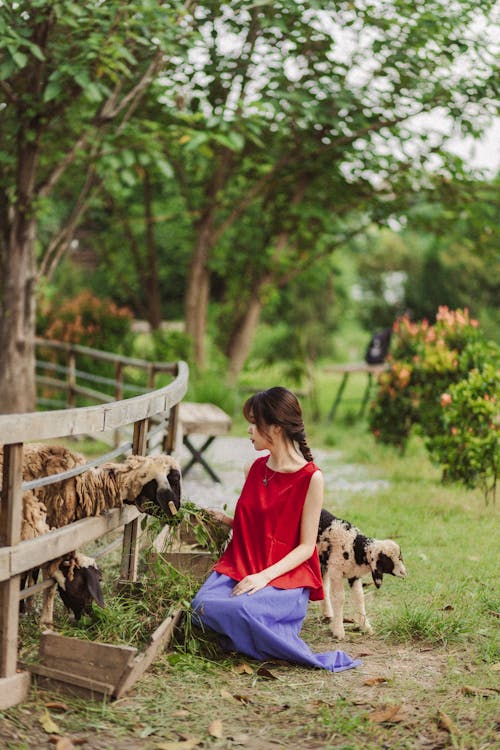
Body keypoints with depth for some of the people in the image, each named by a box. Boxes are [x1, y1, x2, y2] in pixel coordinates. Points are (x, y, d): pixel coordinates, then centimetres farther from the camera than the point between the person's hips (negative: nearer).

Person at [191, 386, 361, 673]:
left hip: (285, 578, -6)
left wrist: (266, 576, -20)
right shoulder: (257, 468, 12)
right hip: (240, 569, 6)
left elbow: (306, 547, -8)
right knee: (203, 606, -25)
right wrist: (221, 518, 4)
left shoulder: (311, 478, -8)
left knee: (240, 610, -36)